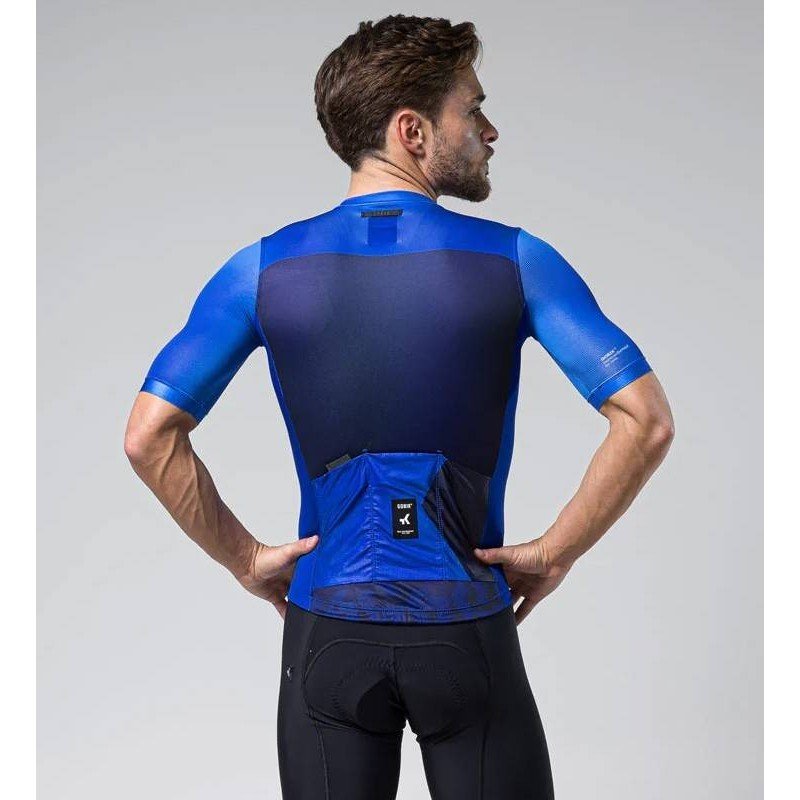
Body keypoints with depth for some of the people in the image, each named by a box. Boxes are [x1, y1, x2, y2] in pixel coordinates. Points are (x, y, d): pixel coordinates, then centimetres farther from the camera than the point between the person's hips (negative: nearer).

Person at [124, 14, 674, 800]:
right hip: (467, 631, -1)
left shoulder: (263, 268, -3)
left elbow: (149, 436, -8)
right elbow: (645, 419, -13)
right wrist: (555, 552, -3)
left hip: (327, 632, 2)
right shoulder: (514, 260, -7)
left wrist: (245, 557, 2)